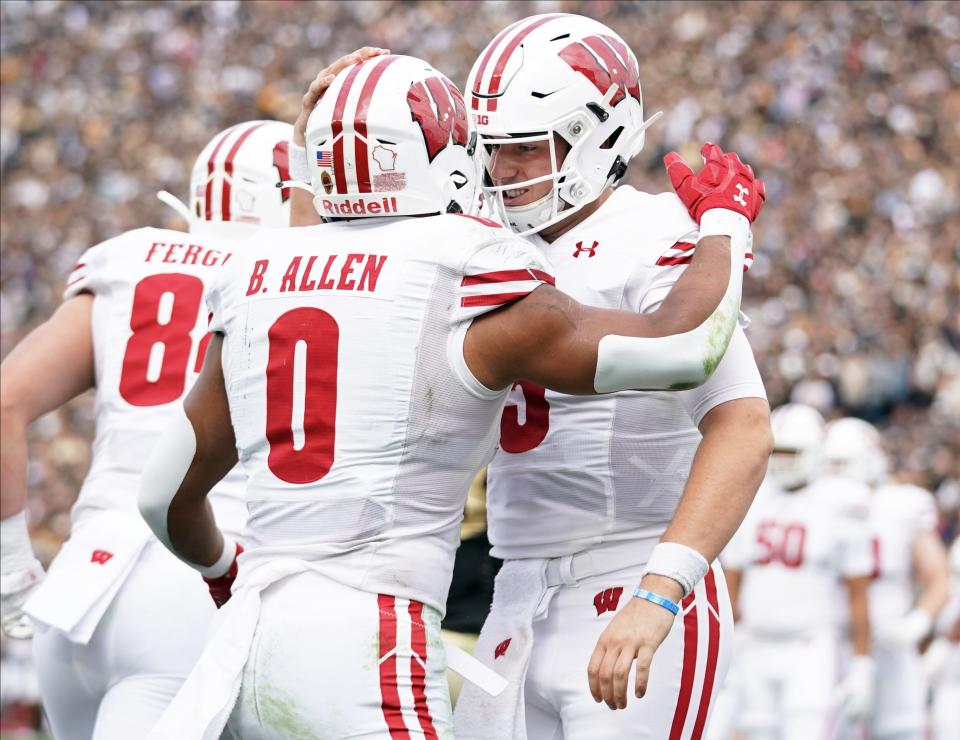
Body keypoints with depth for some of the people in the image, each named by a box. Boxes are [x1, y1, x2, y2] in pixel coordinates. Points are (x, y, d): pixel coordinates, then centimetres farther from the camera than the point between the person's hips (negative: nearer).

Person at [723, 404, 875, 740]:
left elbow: (858, 595, -4)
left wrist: (862, 669, -7)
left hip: (812, 653, -5)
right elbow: (731, 585, 12)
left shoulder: (838, 508, -7)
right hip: (759, 652, 5)